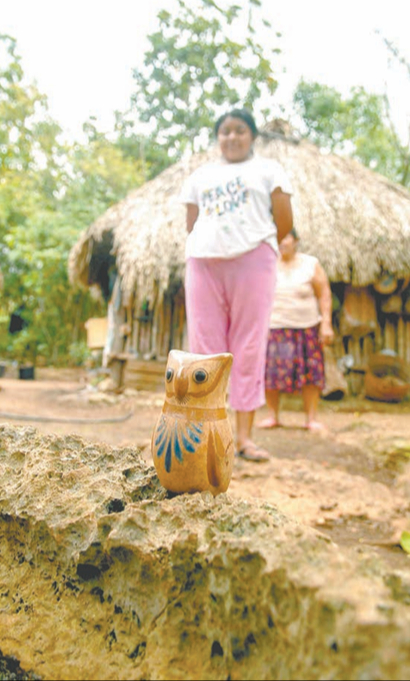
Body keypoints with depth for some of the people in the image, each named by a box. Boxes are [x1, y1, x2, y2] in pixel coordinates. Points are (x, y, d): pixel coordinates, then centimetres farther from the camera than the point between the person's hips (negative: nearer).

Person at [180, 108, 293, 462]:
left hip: (252, 262, -3)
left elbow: (284, 222, 5)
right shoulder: (200, 175, 23)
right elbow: (191, 224, 18)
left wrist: (257, 246, 11)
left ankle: (244, 435, 0)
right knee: (205, 348, 0)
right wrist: (212, 246, 5)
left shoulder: (268, 169, 13)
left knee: (249, 349, -5)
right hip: (203, 262, 3)